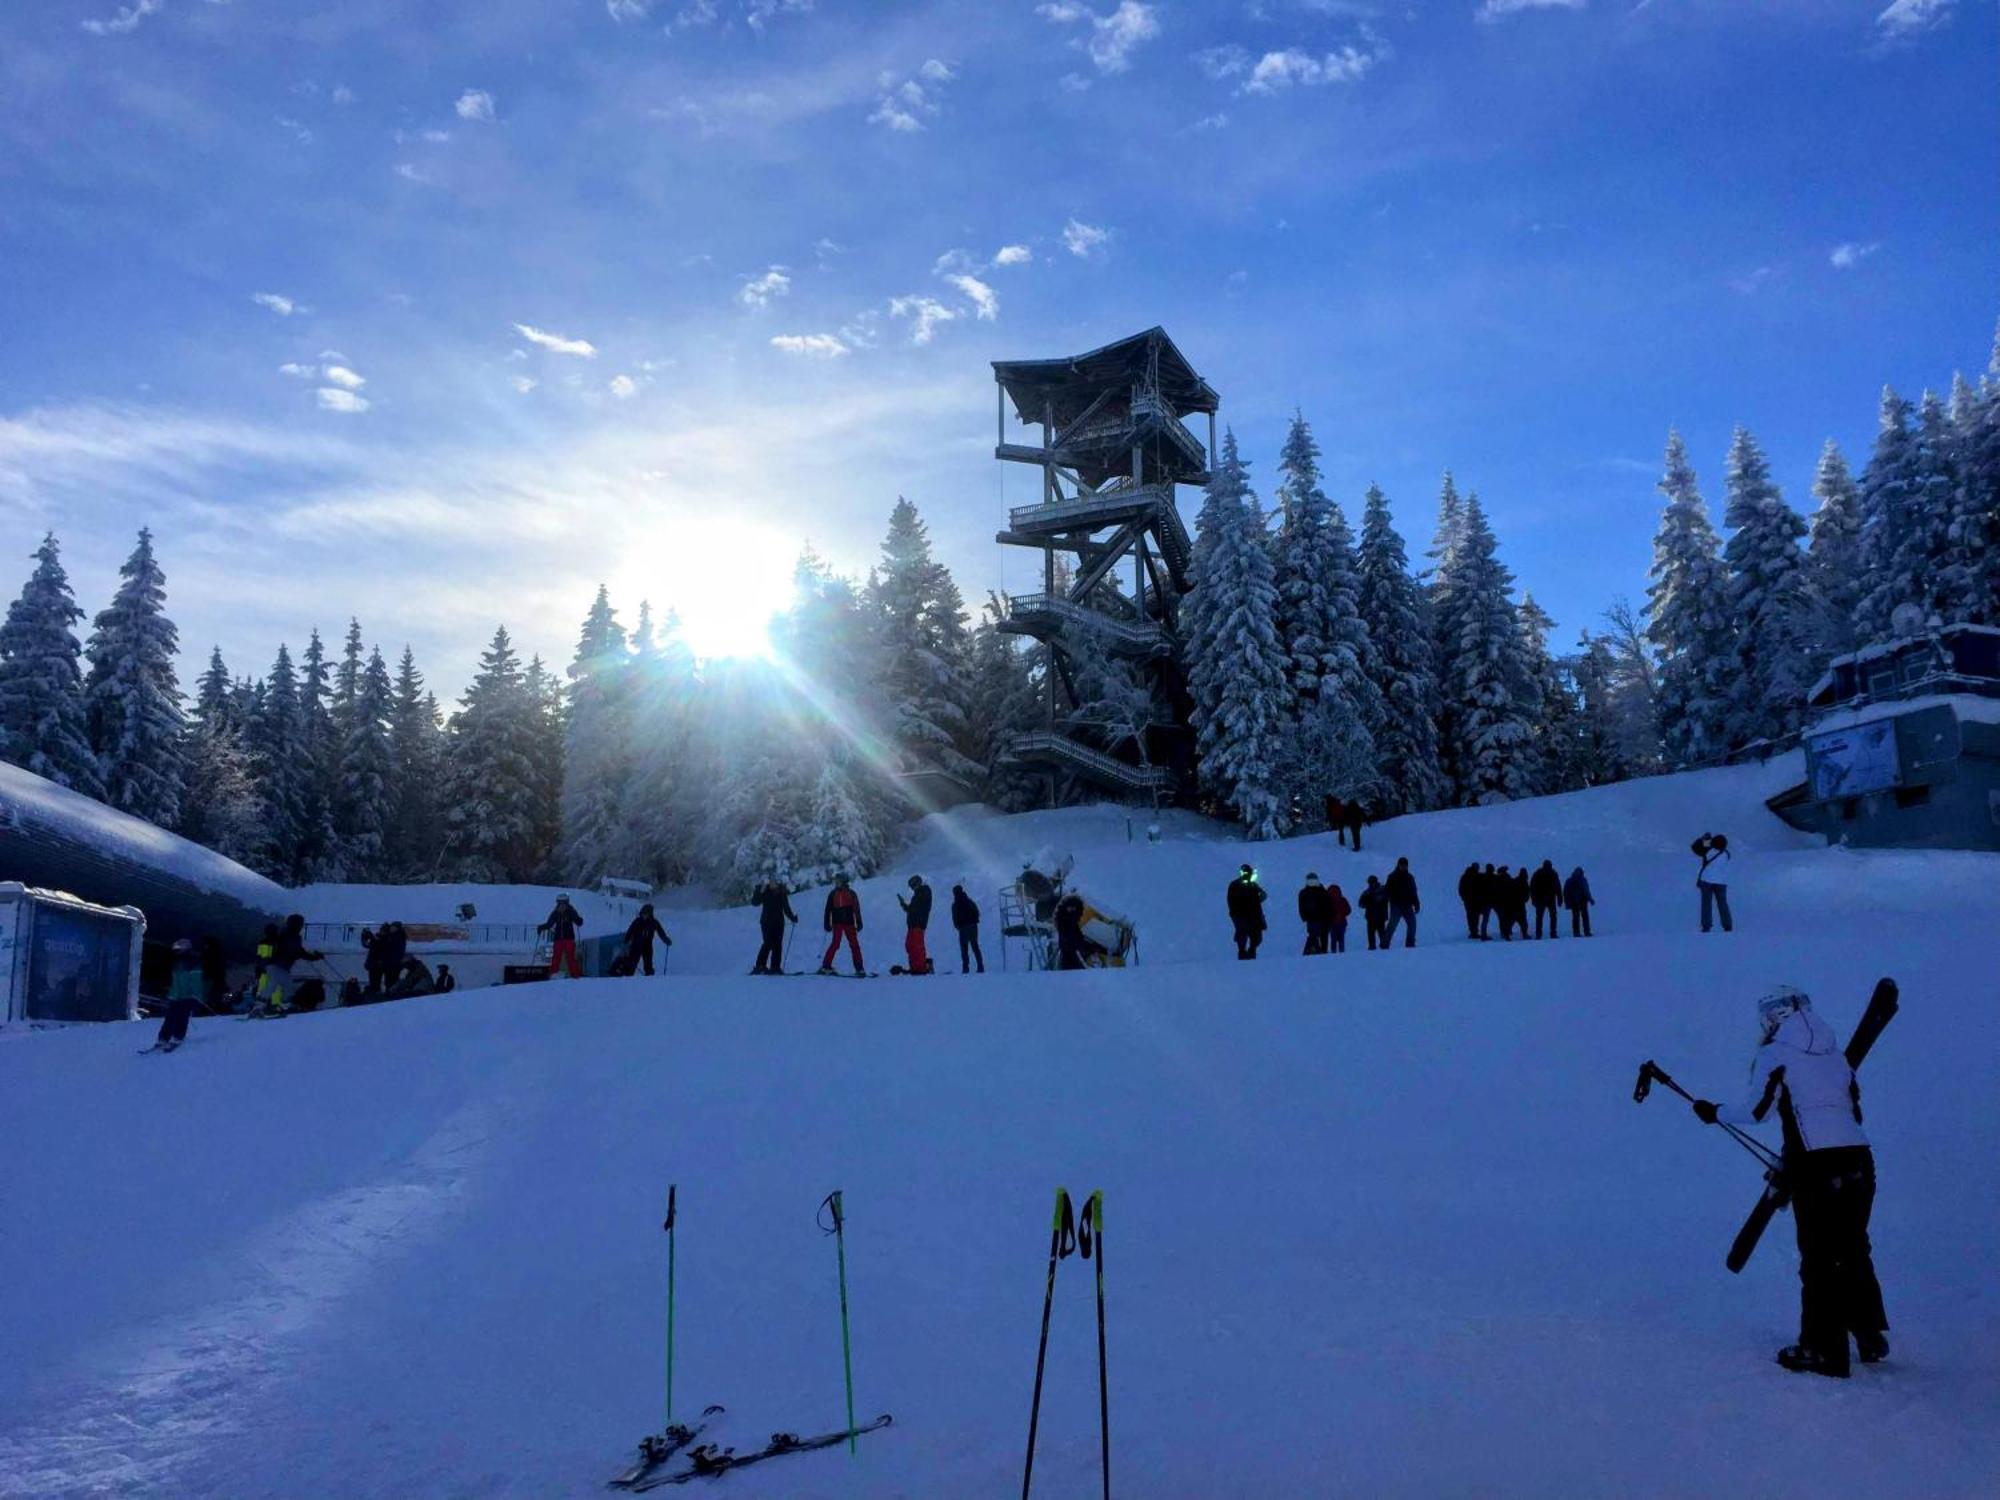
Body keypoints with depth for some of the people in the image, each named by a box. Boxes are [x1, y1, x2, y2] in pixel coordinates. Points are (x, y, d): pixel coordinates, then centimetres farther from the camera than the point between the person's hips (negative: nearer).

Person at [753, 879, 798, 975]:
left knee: (777, 945, -1)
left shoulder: (782, 894, 9)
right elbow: (755, 902, -11)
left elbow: (786, 908, 17)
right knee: (768, 943, -14)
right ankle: (760, 966, -9)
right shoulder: (765, 893, 0)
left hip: (779, 923, 4)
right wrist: (760, 892, -23)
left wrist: (792, 918, 7)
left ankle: (775, 967, 1)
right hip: (767, 922, -4)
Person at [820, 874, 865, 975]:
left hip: (849, 923, 1)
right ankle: (826, 966, -7)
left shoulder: (851, 893, 4)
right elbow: (828, 909, 9)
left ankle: (859, 968, 6)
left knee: (854, 944, 0)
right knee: (835, 943, -11)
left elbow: (856, 909, 4)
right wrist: (827, 923, 5)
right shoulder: (833, 894, 7)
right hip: (837, 923, -1)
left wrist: (859, 923, 0)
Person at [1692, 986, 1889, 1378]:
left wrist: (1715, 1112, 14)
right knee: (1854, 1253, 20)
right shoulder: (1833, 1050, 17)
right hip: (1858, 1162, 6)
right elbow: (1854, 1111, 20)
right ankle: (1871, 1337, 30)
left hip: (1816, 1168, -6)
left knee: (1819, 1259, 1)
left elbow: (1755, 1111, -4)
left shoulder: (1776, 1053, 0)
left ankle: (1824, 1351, 6)